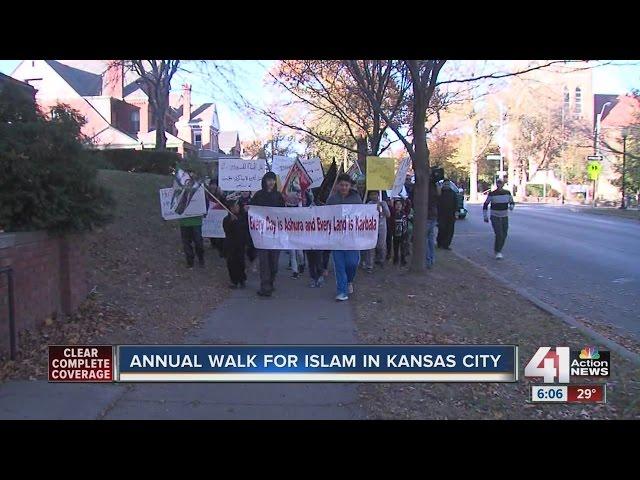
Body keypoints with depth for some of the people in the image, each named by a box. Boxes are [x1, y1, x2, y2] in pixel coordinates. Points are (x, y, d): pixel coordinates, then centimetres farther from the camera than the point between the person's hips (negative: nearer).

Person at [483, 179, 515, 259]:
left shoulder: (507, 193, -2)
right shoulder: (492, 194, -11)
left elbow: (512, 202, 10)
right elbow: (485, 205, -2)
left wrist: (511, 206, -15)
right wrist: (485, 216, -5)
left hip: (505, 217, 4)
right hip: (495, 217, -4)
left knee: (504, 236, 7)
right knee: (499, 235, -17)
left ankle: (498, 250, 29)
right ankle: (497, 252, -2)